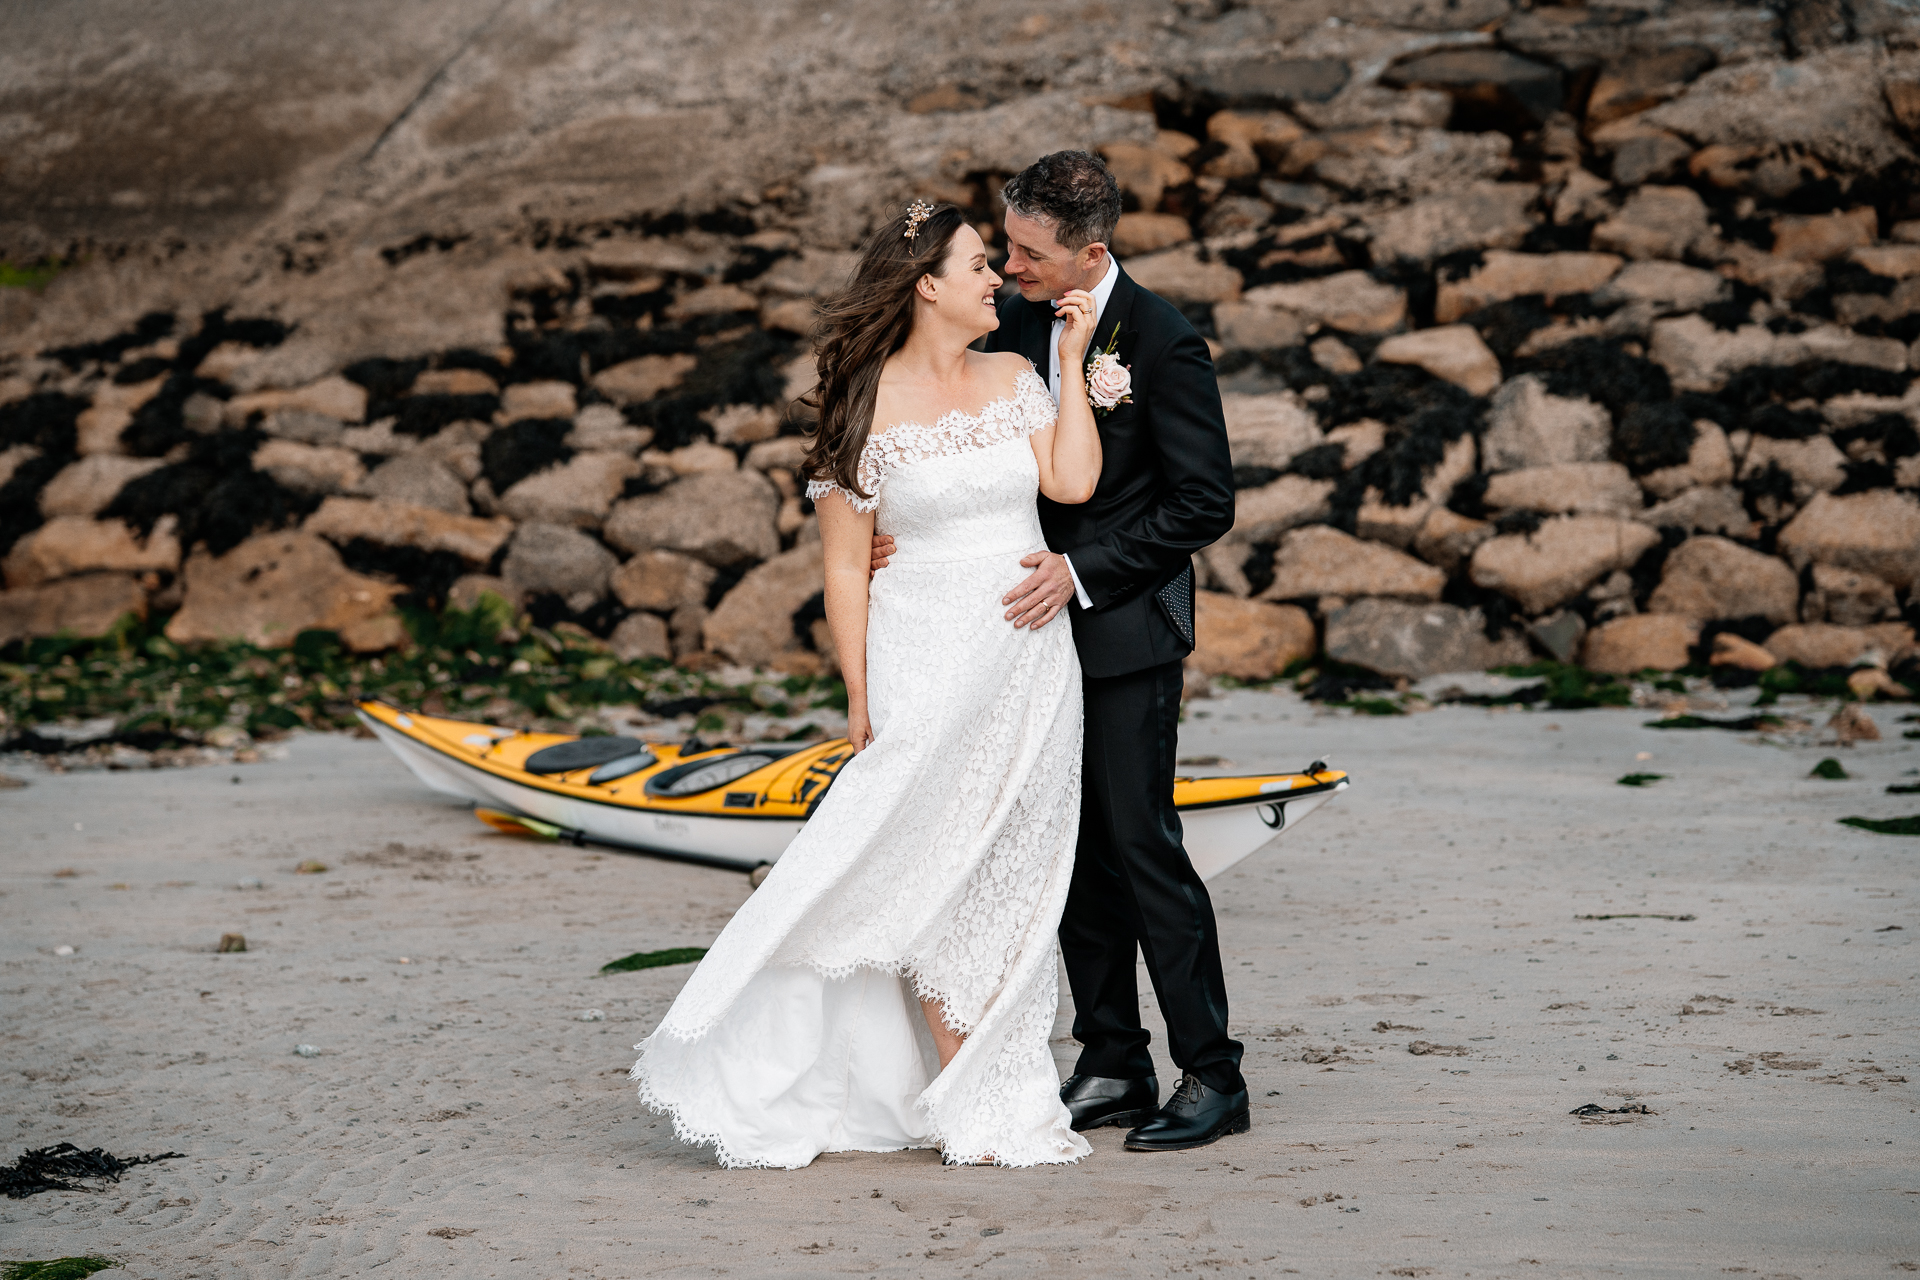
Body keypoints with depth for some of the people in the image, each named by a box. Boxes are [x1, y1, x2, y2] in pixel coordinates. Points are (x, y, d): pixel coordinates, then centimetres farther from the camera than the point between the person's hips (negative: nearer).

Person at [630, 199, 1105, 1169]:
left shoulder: (1016, 379, 8)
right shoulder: (869, 407, -6)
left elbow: (1073, 480, -7)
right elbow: (845, 566, -4)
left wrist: (1073, 360, -3)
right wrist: (860, 697, -8)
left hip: (1029, 654, 5)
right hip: (927, 659, -5)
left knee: (1013, 873, 8)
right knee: (936, 870, -2)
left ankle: (999, 1083, 16)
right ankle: (971, 1102, 6)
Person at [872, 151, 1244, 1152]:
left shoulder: (1164, 344, -14)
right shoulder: (1019, 326, 6)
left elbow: (1206, 502, -14)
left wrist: (1082, 571, -18)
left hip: (1126, 634, -7)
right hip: (1044, 628, 7)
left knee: (1142, 846, -7)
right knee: (1075, 854, 10)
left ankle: (1212, 1077, 2)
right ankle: (1113, 1068, 18)